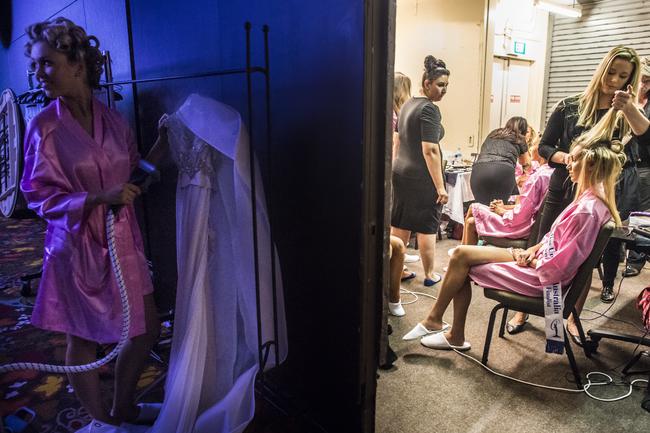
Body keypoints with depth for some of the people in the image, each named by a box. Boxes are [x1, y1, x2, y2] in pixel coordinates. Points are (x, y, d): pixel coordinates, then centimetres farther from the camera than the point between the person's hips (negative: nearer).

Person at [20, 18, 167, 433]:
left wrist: (160, 147, -1)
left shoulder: (113, 120, 1)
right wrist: (99, 198, -23)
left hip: (123, 239, 4)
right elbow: (41, 196, -10)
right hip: (78, 245, -4)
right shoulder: (44, 126, -9)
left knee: (147, 327, 12)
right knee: (83, 339, 11)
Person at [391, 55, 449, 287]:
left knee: (399, 225, 12)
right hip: (422, 178, -8)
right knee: (427, 227, 5)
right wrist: (440, 186, -18)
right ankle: (429, 275, 17)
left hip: (400, 173, 8)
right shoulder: (429, 109, -14)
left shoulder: (408, 104, 12)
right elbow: (430, 150, -20)